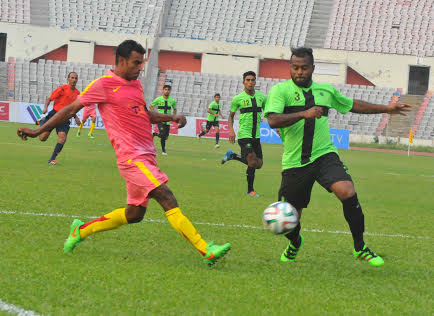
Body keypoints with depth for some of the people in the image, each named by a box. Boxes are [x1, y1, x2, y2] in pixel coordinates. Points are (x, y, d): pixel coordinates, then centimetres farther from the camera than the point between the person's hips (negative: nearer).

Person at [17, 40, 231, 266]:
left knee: (134, 214, 12)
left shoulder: (135, 84, 18)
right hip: (131, 155, -9)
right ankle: (206, 250, -24)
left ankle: (81, 230, 28)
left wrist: (172, 117, 15)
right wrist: (38, 131, 1)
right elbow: (71, 109, 1)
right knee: (167, 199, -18)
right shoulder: (103, 84, -5)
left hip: (146, 156, 9)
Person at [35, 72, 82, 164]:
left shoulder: (77, 93, 10)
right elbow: (49, 99, -6)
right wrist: (45, 107, -24)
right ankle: (42, 122, 29)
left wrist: (76, 117, 11)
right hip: (55, 114, -4)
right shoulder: (62, 89, -8)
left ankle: (52, 160, -7)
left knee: (62, 139, -17)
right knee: (43, 138, -3)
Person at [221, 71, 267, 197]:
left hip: (256, 136, 5)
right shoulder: (238, 98, -4)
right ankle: (250, 190, 4)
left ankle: (232, 156, 29)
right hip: (244, 135, -5)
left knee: (258, 164, 8)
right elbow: (231, 116, 6)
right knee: (252, 162, -14)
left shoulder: (261, 97, 6)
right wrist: (231, 130, -10)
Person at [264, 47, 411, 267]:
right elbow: (273, 120, -18)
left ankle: (360, 248, -7)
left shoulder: (326, 90, 12)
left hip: (324, 156, 2)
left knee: (347, 192, -24)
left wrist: (386, 109, 31)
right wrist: (304, 113, -26)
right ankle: (294, 243, 42)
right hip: (294, 163, -2)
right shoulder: (280, 90, -2)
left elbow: (353, 105, 29)